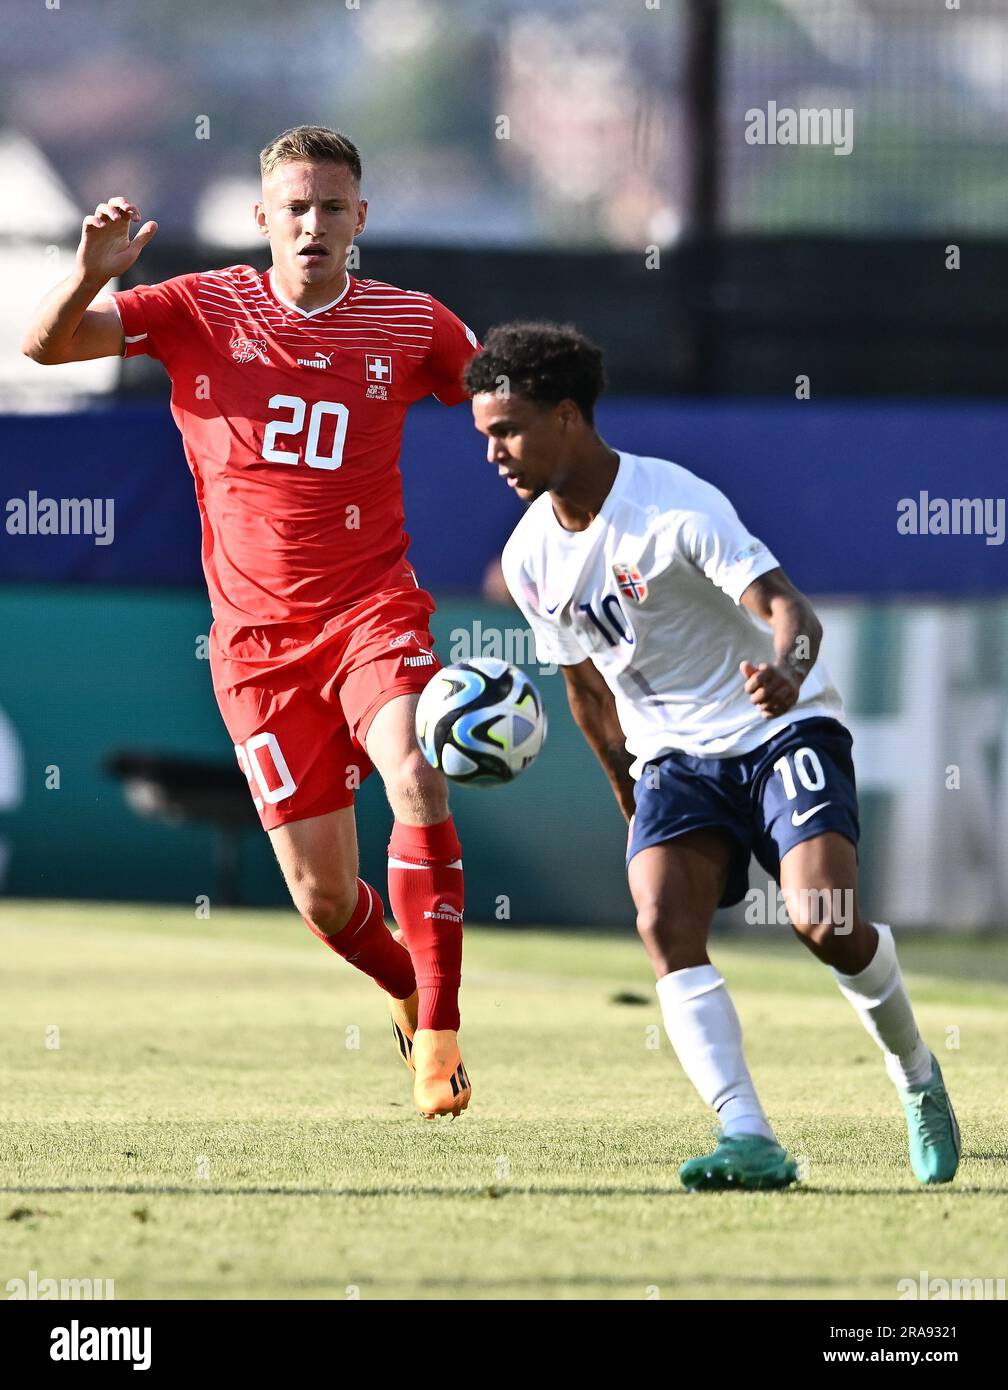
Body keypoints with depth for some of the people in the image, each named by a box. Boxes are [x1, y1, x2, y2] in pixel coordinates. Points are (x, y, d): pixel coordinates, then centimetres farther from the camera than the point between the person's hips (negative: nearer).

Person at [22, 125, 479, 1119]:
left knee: (415, 776, -31)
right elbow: (46, 343, -9)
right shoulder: (202, 312, -1)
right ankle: (404, 985, 35)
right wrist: (91, 273, -31)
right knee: (323, 898, 1)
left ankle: (438, 1034, -29)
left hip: (373, 609, 0)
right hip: (257, 637, 0)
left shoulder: (411, 325, 2)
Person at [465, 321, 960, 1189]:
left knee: (824, 922, -22)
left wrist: (785, 672, -49)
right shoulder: (530, 557, 2)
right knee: (663, 922, -22)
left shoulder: (676, 507, -18)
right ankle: (751, 1142, -28)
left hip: (783, 730, -5)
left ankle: (917, 1075, 8)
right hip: (673, 758, 5)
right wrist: (629, 795, 23)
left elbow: (786, 606, -27)